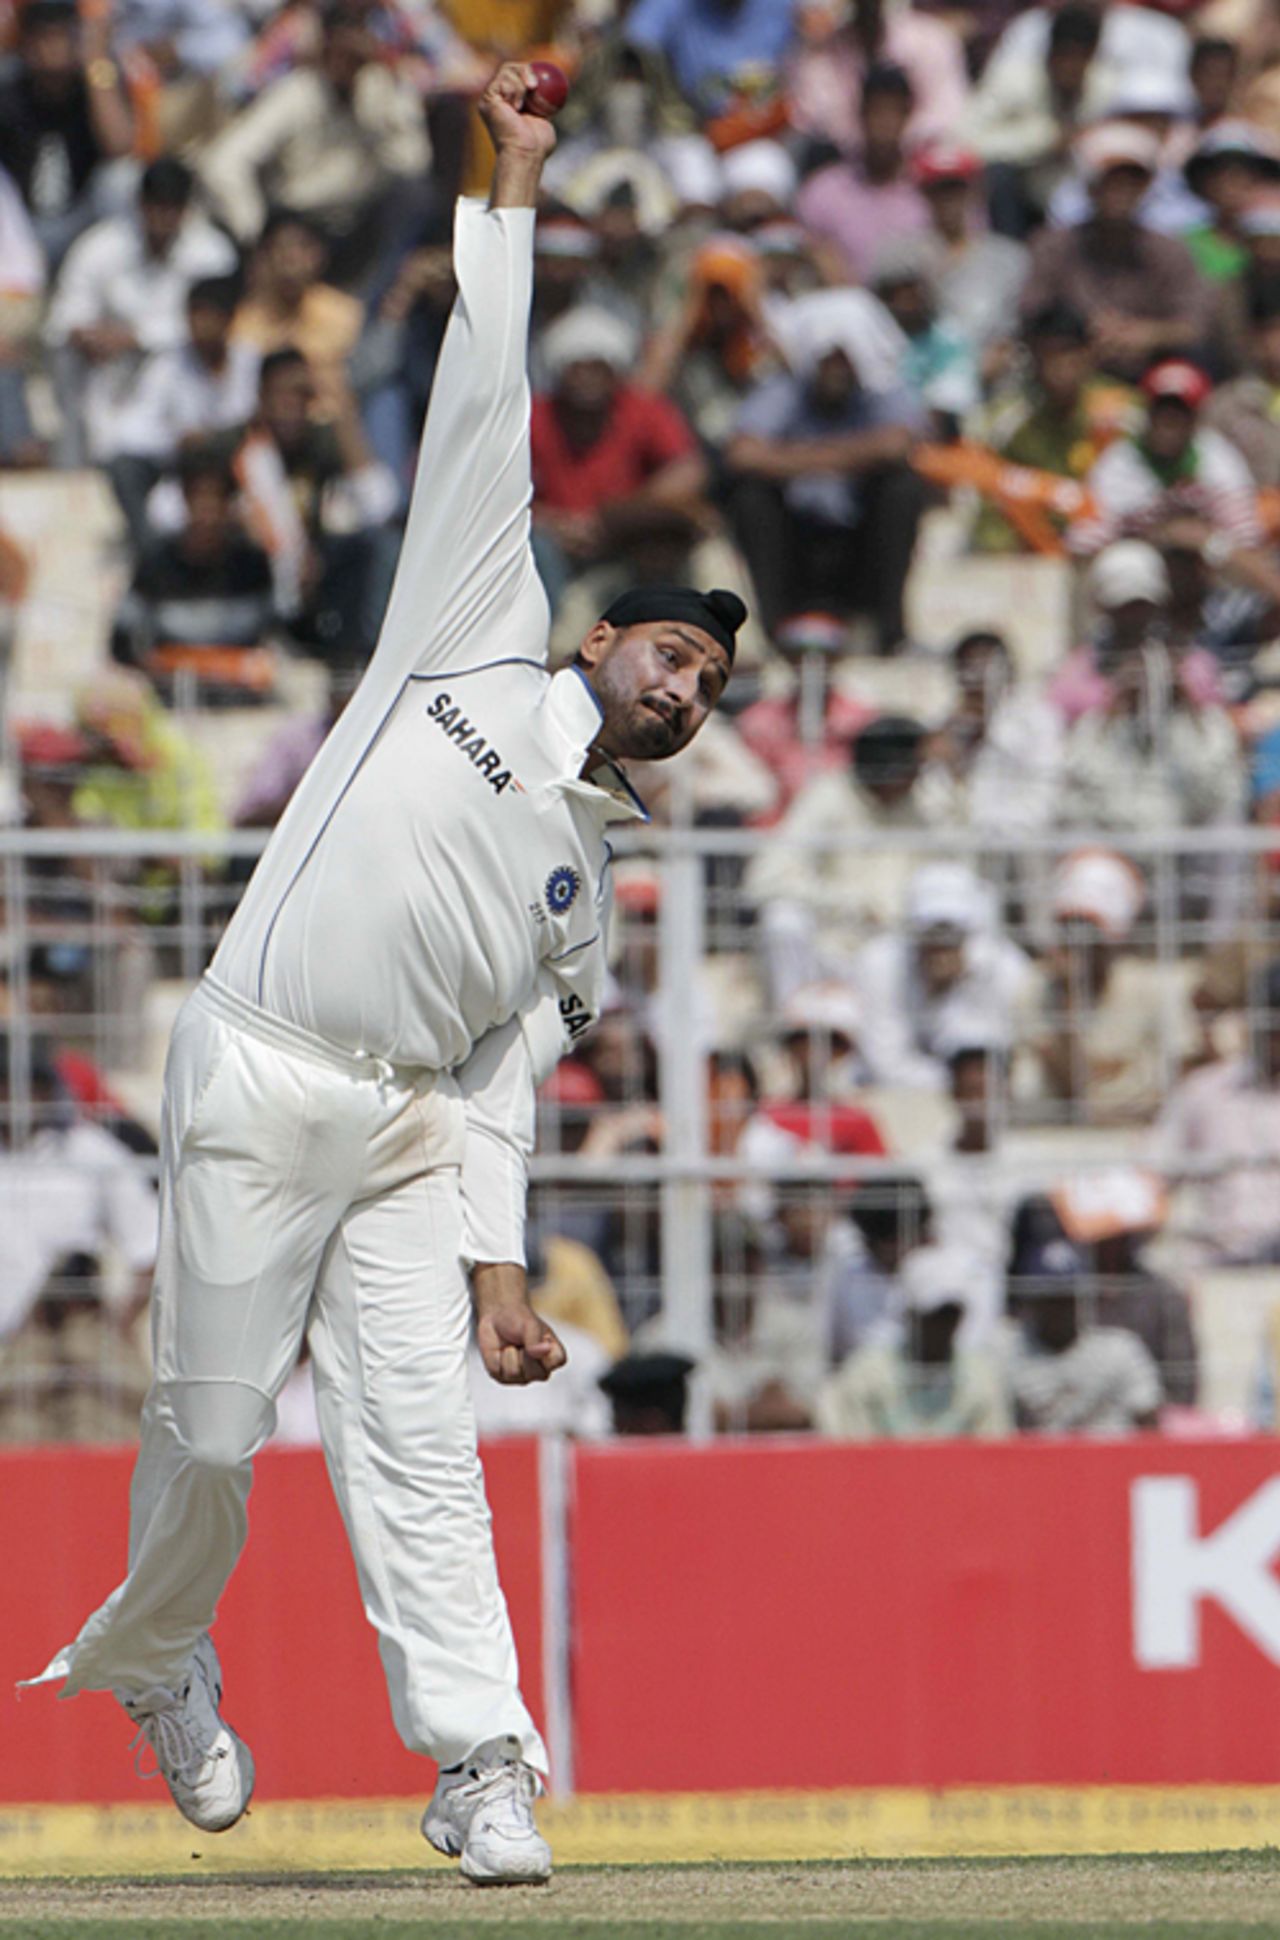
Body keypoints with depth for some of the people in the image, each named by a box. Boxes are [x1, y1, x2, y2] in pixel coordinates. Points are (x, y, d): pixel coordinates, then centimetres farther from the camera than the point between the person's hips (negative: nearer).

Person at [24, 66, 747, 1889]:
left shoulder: (583, 881, 18)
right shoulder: (479, 641, 8)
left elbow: (507, 1075, 13)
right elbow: (482, 418, 6)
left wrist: (497, 1259, 1)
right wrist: (514, 197, 3)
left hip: (407, 1126, 4)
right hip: (258, 1095, -4)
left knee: (419, 1433, -8)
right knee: (211, 1431, -1)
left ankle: (482, 1762, -13)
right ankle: (157, 1661, 26)